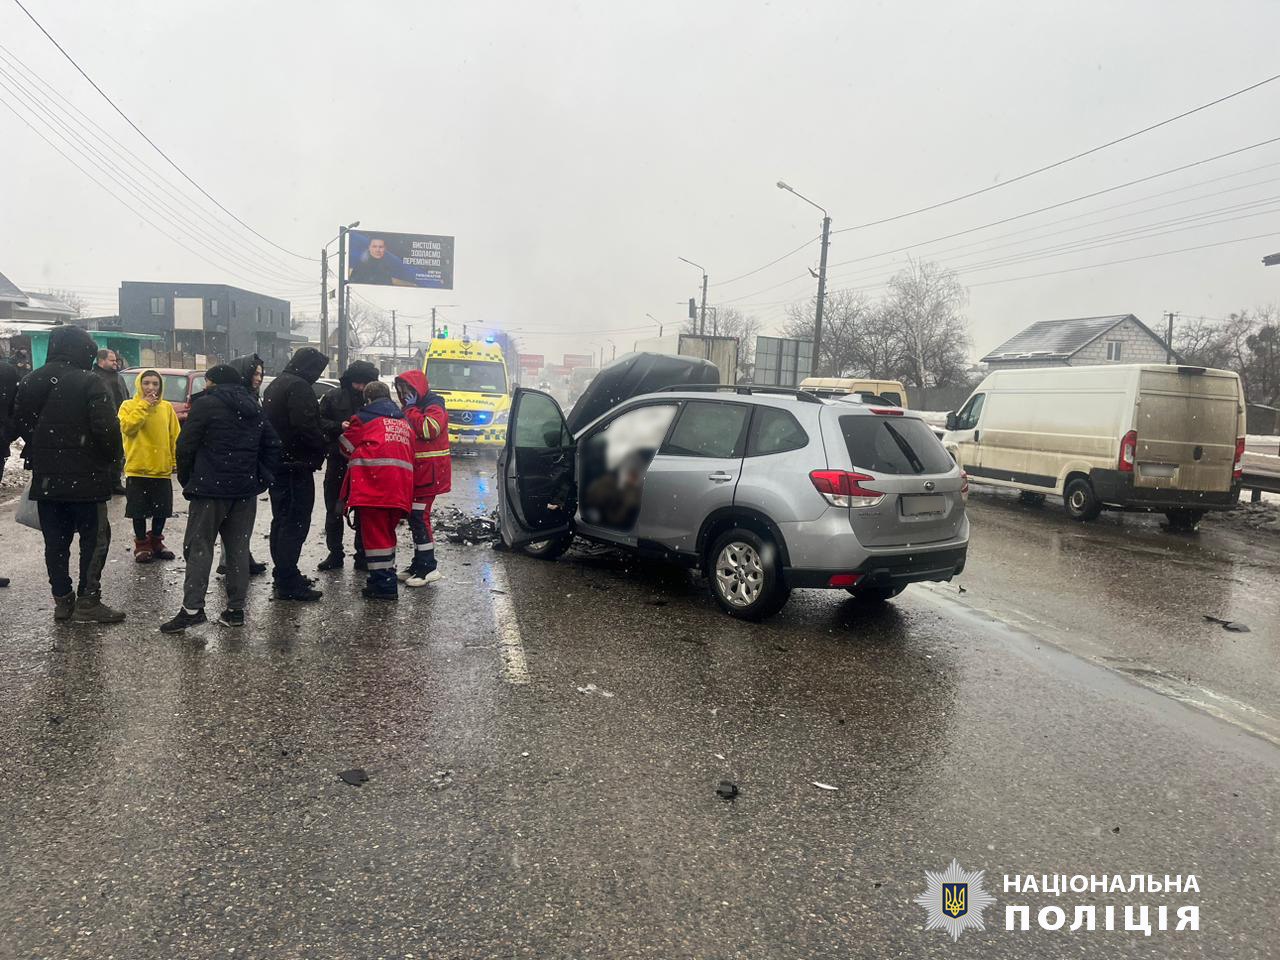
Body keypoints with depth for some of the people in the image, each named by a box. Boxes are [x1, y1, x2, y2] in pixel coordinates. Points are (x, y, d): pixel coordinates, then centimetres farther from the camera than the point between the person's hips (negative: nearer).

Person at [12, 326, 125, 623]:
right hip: (85, 476, -6)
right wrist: (113, 457, -2)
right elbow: (105, 428, -19)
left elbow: (20, 422, 12)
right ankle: (87, 601, 3)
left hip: (45, 476, 6)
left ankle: (62, 599, 19)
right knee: (95, 537, 4)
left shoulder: (31, 381, 6)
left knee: (55, 540, 13)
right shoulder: (89, 382, -14)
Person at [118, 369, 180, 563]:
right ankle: (141, 545, 18)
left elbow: (175, 436, 7)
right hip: (137, 469, -3)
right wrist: (144, 406, -17)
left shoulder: (167, 407, 6)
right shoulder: (129, 405, -1)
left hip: (162, 469, 3)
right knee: (139, 511, 5)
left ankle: (156, 541, 28)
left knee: (162, 510, 11)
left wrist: (175, 461, 2)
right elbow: (127, 427, -19)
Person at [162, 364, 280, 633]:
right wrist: (260, 478, 12)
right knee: (238, 547, 9)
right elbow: (272, 445, 14)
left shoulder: (205, 404, -5)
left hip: (211, 489, -6)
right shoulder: (253, 408, 14)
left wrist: (187, 480, 4)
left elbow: (186, 446, -8)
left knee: (199, 546, 0)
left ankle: (192, 608, -5)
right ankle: (236, 608, 10)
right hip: (245, 490, 6)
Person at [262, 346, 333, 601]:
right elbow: (305, 426, -24)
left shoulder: (276, 385, 18)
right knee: (295, 523, -7)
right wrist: (323, 444, -7)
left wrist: (336, 427, 23)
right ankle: (288, 583, -5)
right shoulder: (299, 387, -15)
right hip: (295, 465, -10)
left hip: (277, 463, 10)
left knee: (282, 520, 17)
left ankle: (283, 574, 26)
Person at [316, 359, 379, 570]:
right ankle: (335, 553, 21)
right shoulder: (333, 397, 0)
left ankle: (362, 555, 16)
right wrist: (339, 427, -17)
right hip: (337, 460, 1)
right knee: (334, 509, 9)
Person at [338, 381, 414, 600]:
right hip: (400, 487, 6)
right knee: (387, 531, 18)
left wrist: (345, 429, 31)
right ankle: (388, 577, 26)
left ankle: (383, 584, -2)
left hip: (373, 482, -6)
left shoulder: (365, 417, 3)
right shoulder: (403, 421, 21)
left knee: (375, 533, -1)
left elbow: (347, 446, 10)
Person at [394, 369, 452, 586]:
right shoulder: (413, 408, 21)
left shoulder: (434, 406, -9)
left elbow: (429, 429, -26)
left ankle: (428, 568, -8)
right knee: (415, 518, 11)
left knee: (419, 518, -12)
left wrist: (411, 410, -14)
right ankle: (419, 564, 19)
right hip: (416, 472, 10)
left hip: (429, 472, -10)